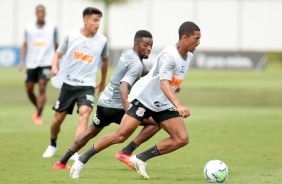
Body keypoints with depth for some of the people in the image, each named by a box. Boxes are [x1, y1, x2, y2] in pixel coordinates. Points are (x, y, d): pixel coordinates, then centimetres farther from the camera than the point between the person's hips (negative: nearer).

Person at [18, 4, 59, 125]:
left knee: (42, 88, -17)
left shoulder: (52, 27, 5)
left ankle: (39, 116, -15)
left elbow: (56, 45, 13)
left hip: (46, 62, -3)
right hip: (31, 63, 3)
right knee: (29, 89, 4)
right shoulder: (29, 28, 7)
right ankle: (38, 109, 31)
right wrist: (22, 61, 2)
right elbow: (25, 45, 12)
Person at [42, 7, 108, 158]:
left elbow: (104, 60, 18)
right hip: (68, 83, 1)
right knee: (58, 118, 8)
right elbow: (58, 55, 3)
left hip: (87, 85, 0)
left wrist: (103, 82, 26)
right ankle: (53, 144, 36)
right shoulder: (71, 35, -4)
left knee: (84, 114, -24)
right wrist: (54, 67, -19)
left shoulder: (102, 40, -1)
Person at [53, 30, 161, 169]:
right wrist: (128, 110, -43)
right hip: (115, 107, -9)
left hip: (103, 102, 9)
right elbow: (123, 87, -32)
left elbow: (145, 73, 30)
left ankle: (62, 163, 31)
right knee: (156, 122, -9)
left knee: (92, 131, 31)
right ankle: (126, 153, -9)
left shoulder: (128, 54, 11)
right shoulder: (136, 64, -18)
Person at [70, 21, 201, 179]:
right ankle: (82, 160, 3)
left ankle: (141, 159, -2)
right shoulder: (169, 55, -24)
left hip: (163, 104, 8)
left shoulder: (188, 56, 3)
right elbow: (164, 83, -37)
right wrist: (178, 106, -48)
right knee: (121, 135, -13)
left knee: (182, 139, -8)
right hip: (144, 98, -8)